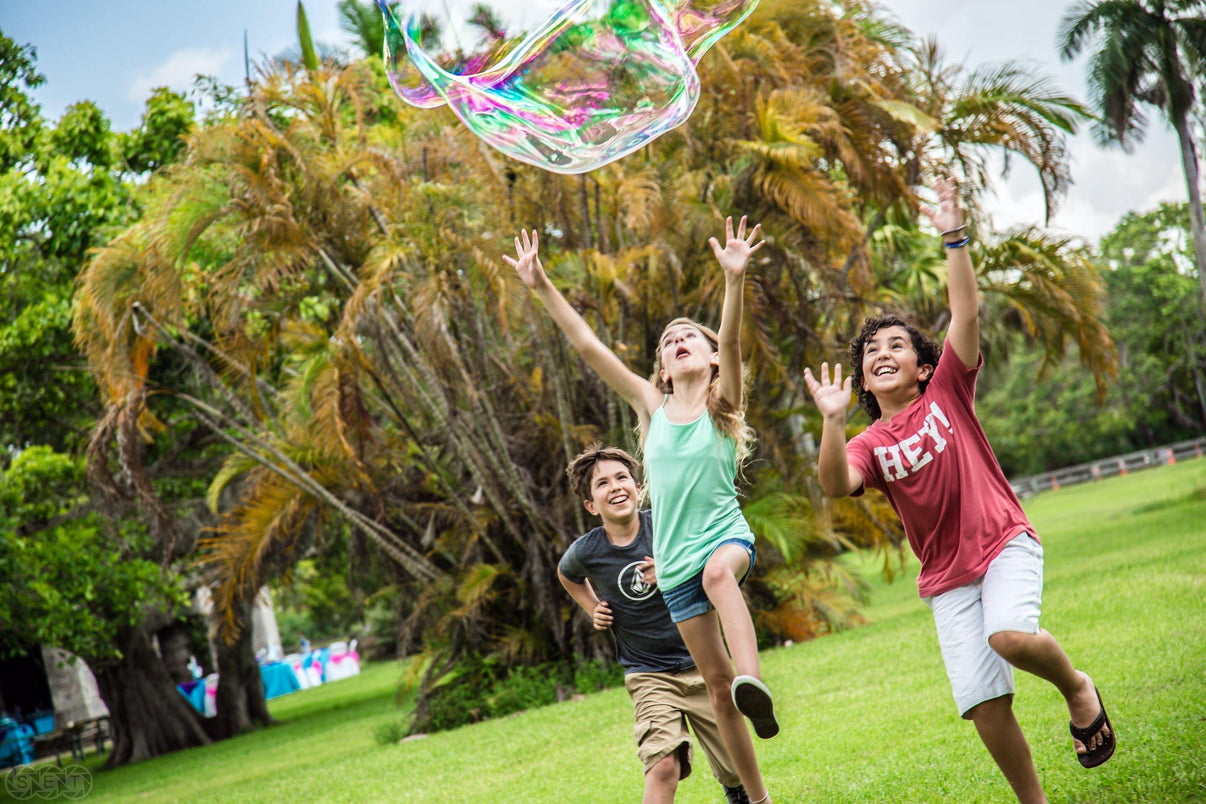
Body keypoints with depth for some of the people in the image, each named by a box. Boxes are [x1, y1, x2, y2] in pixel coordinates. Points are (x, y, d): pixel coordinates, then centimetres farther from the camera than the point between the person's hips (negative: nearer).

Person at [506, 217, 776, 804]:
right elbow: (589, 347, 2)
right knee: (716, 684, 6)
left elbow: (732, 341, -20)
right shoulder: (652, 404, 6)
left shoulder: (723, 404, -2)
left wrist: (734, 279, -36)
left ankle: (754, 678, -56)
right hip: (675, 561, 4)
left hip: (726, 537, -3)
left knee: (719, 572, -41)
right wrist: (542, 287, -4)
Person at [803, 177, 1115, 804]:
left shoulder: (948, 392, 2)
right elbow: (836, 485, -18)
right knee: (984, 703, -4)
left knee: (1008, 635, -31)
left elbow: (966, 312, -10)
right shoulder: (868, 445, 4)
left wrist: (954, 237, -18)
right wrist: (832, 421, -31)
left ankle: (1076, 688, 1)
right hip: (946, 578, 3)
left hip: (1004, 544, -2)